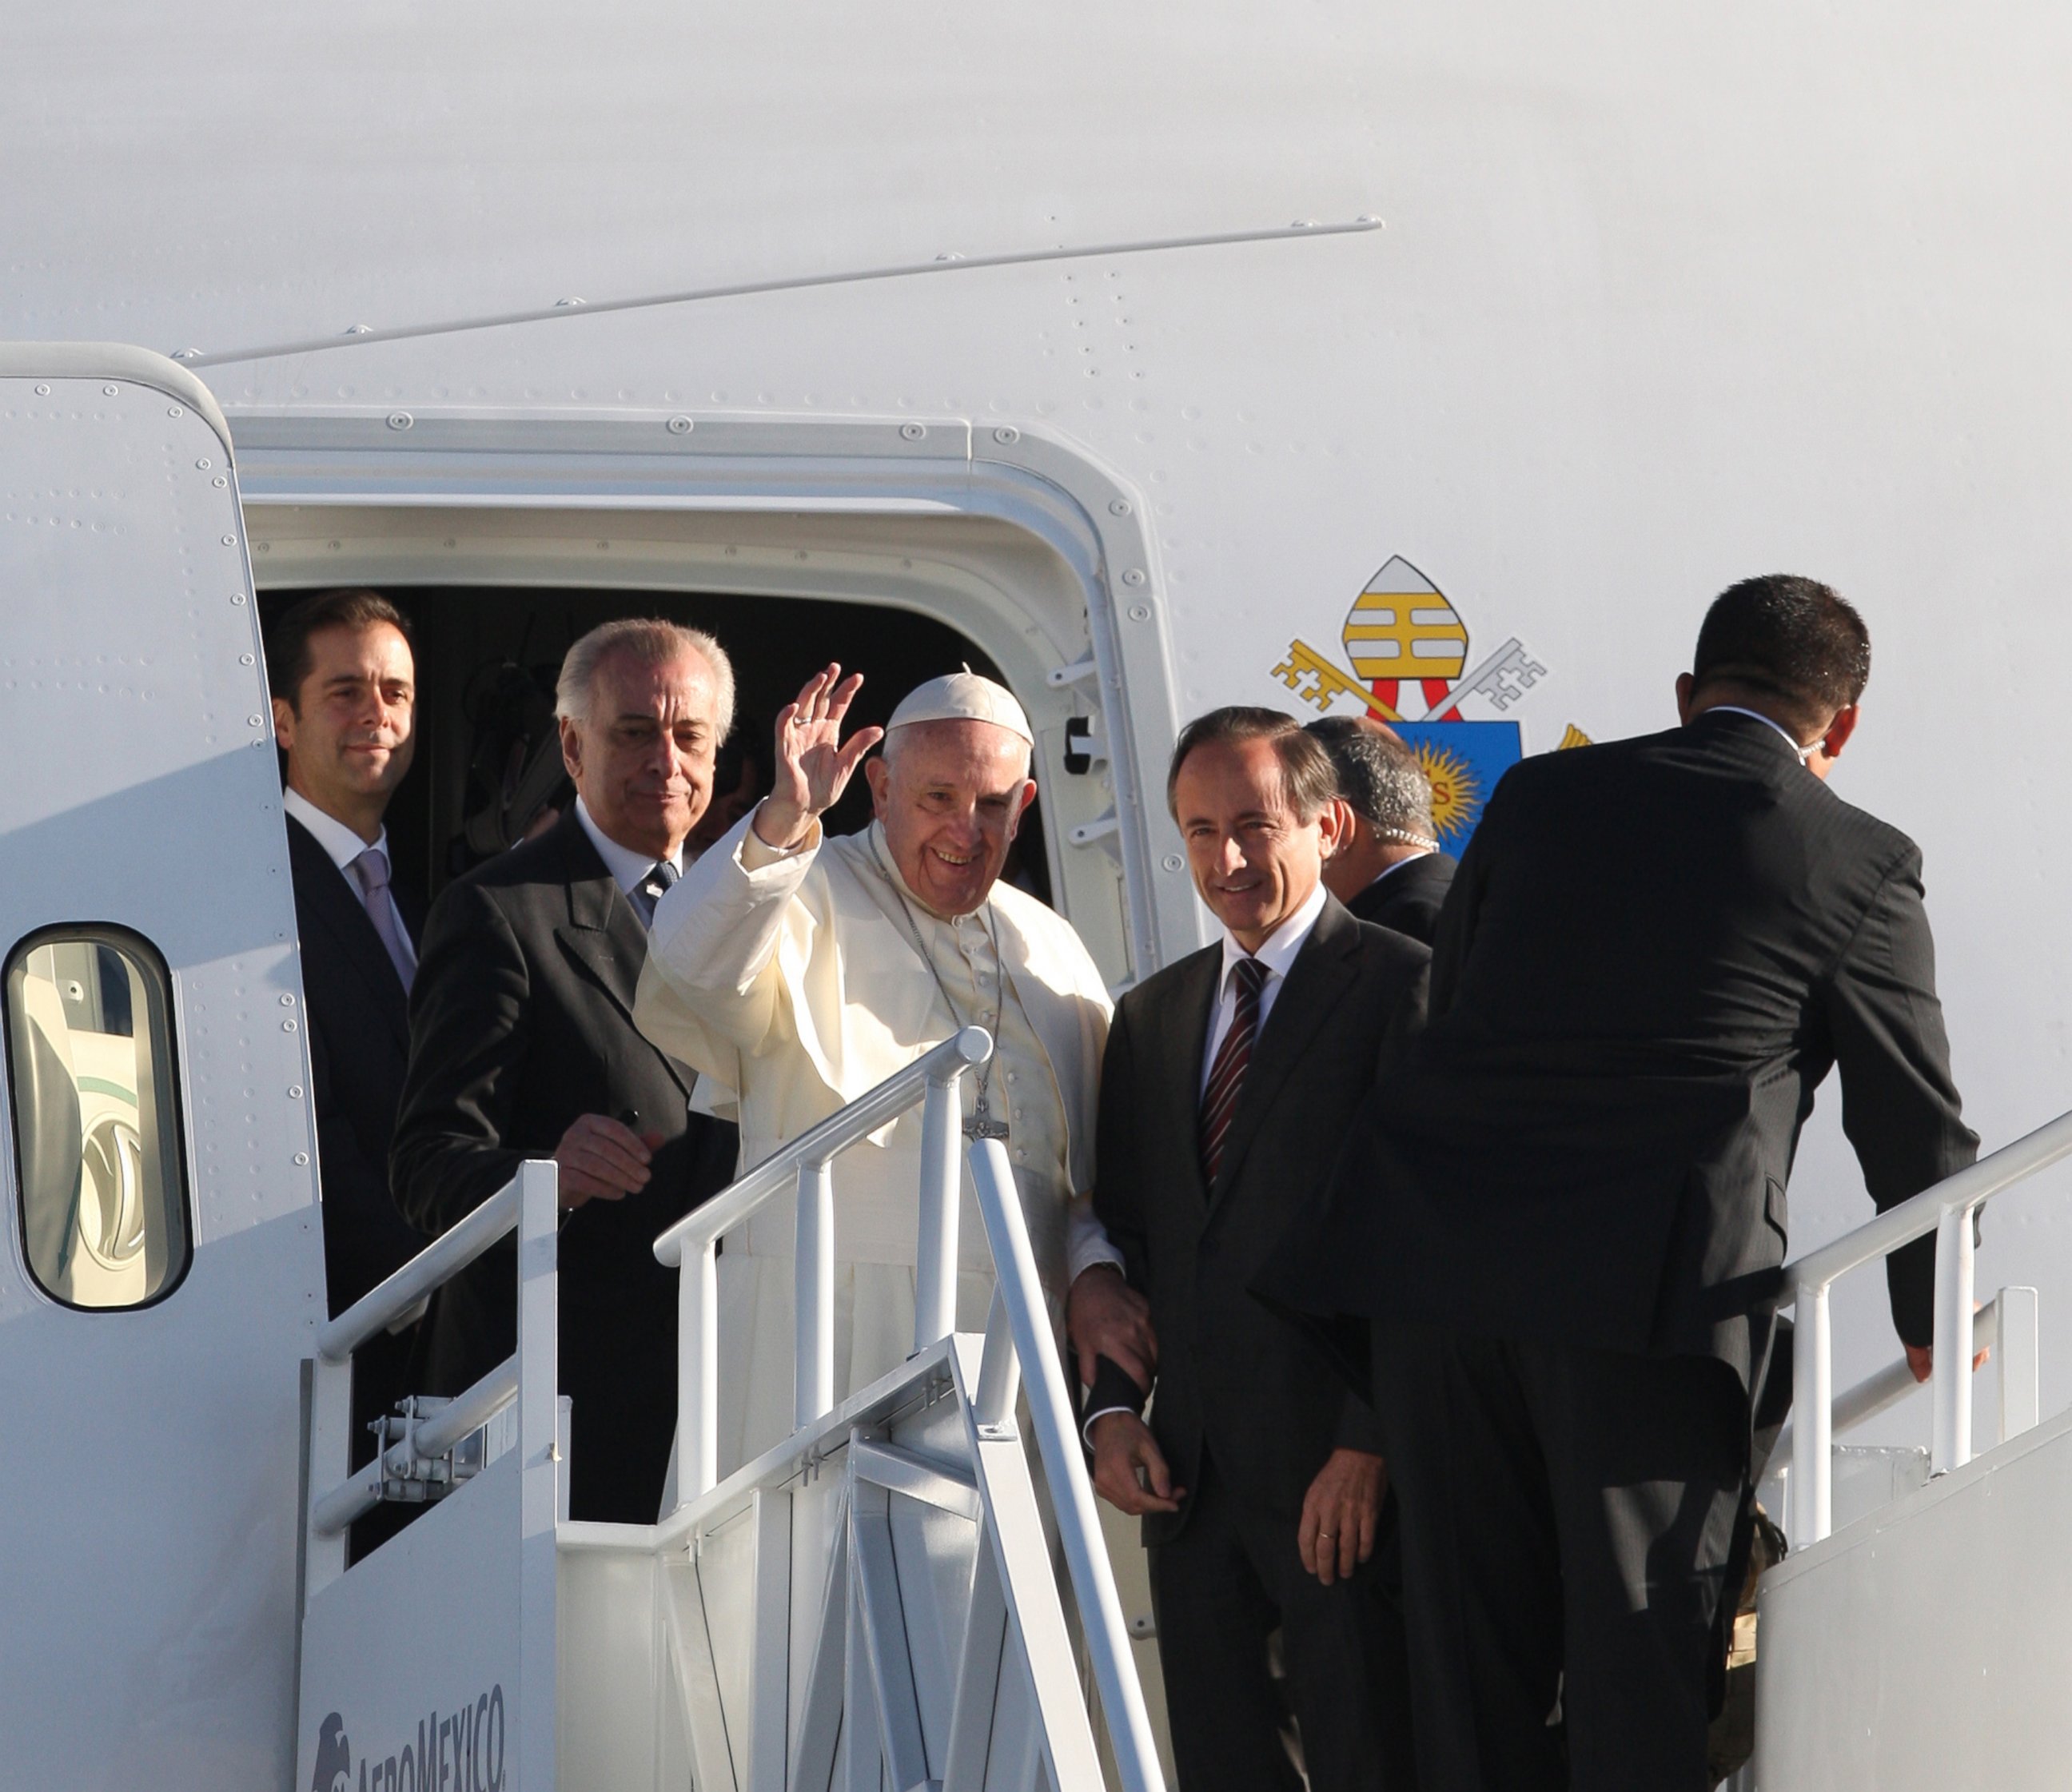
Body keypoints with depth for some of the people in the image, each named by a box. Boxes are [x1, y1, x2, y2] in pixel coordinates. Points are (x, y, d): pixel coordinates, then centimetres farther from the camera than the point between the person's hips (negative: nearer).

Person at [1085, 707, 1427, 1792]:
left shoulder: (1401, 986, -5)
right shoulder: (1151, 1015, 18)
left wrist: (1369, 1445, -16)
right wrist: (1111, 1410, 3)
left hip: (1341, 1471, -6)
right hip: (1189, 1471, 7)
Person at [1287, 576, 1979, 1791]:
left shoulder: (1539, 798, 15)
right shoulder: (1859, 866, 5)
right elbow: (1915, 1124, 12)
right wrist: (1936, 1324, 28)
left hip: (1438, 1271, 4)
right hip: (1654, 1287, -4)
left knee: (1476, 1672, 9)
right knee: (1640, 1683, -1)